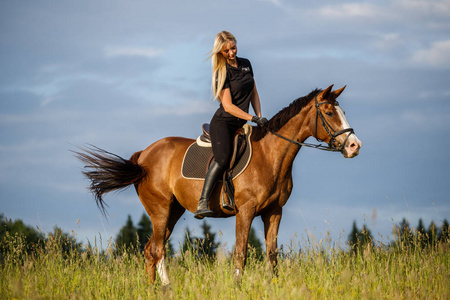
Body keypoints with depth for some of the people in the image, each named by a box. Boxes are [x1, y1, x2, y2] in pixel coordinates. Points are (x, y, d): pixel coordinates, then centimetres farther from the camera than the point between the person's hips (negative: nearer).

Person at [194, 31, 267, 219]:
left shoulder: (245, 64, 11)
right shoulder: (222, 73, -9)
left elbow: (253, 93, 19)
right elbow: (228, 106, -14)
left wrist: (259, 117, 6)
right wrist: (252, 118, -18)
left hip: (241, 124, 8)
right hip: (223, 123, -8)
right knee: (223, 158, -27)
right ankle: (202, 204, -33)